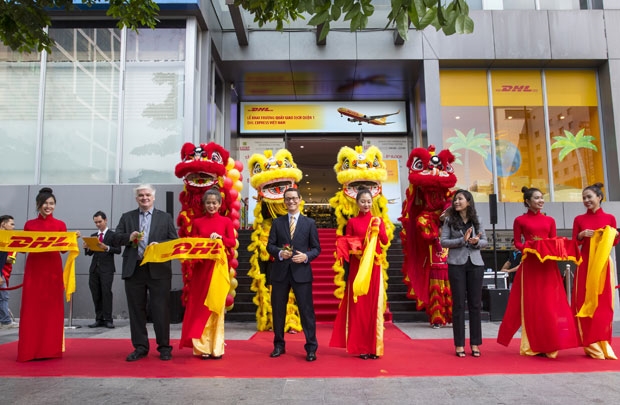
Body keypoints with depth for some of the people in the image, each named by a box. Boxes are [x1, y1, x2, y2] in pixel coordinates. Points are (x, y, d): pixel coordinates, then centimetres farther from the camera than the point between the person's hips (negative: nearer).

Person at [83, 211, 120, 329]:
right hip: (94, 268, 5)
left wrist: (107, 247, -23)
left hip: (107, 268, -5)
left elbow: (118, 250, -8)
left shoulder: (113, 235, 2)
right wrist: (87, 248, -5)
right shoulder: (93, 236, 17)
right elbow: (89, 253, 15)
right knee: (96, 294, 4)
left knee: (106, 292, -10)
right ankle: (99, 319, 10)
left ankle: (108, 319, -7)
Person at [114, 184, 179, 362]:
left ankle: (164, 347, 12)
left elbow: (174, 241, 3)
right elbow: (117, 237, 8)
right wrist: (129, 237, -12)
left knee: (161, 309, 1)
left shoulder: (165, 217, 9)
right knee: (136, 310, 8)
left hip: (158, 269, -2)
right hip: (133, 269, 2)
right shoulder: (127, 217, 15)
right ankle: (140, 347, 19)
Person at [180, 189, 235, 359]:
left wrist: (220, 237, -18)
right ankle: (202, 347, 8)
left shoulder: (226, 221, 5)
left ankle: (216, 347, 9)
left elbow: (233, 242, -1)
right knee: (200, 306, 1)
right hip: (201, 266, 1)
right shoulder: (197, 222, 9)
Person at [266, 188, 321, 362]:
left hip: (301, 272, -2)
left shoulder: (309, 223, 5)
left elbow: (316, 248, 3)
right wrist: (279, 252, -16)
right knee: (278, 309, 11)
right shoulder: (277, 222, 8)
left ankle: (311, 348, 10)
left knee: (307, 310, -1)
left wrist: (306, 256, -16)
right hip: (280, 272, 2)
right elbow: (270, 245, 5)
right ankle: (279, 345, 27)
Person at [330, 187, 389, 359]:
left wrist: (379, 228, -20)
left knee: (374, 304, 2)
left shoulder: (378, 220, 9)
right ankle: (360, 347, 7)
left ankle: (374, 346, 10)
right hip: (357, 267, -1)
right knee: (358, 305, 0)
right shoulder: (352, 222, 6)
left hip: (374, 267, 1)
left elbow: (385, 241, -4)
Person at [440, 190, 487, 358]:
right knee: (458, 304, 1)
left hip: (475, 264, 2)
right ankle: (459, 344, 9)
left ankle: (475, 344, 14)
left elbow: (485, 241, 8)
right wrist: (462, 240, -18)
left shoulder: (477, 220, 7)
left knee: (475, 304, 5)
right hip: (456, 264, -2)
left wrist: (477, 242, -14)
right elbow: (443, 241, -5)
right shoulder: (449, 220, 2)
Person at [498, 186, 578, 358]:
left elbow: (555, 242, 10)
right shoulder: (520, 220, 2)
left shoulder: (550, 220, 12)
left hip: (548, 265, 3)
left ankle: (547, 344, 10)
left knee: (549, 304, 1)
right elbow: (517, 243, 0)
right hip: (530, 265, -3)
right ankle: (533, 346, 8)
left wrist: (555, 248, -11)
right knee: (531, 304, 0)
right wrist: (531, 247, -17)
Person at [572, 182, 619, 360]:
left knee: (604, 303, 1)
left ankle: (602, 343, 11)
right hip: (585, 264, 0)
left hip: (603, 264, 0)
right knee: (586, 302, -2)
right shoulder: (579, 219, 5)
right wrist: (582, 235, -15)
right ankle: (592, 345, 4)